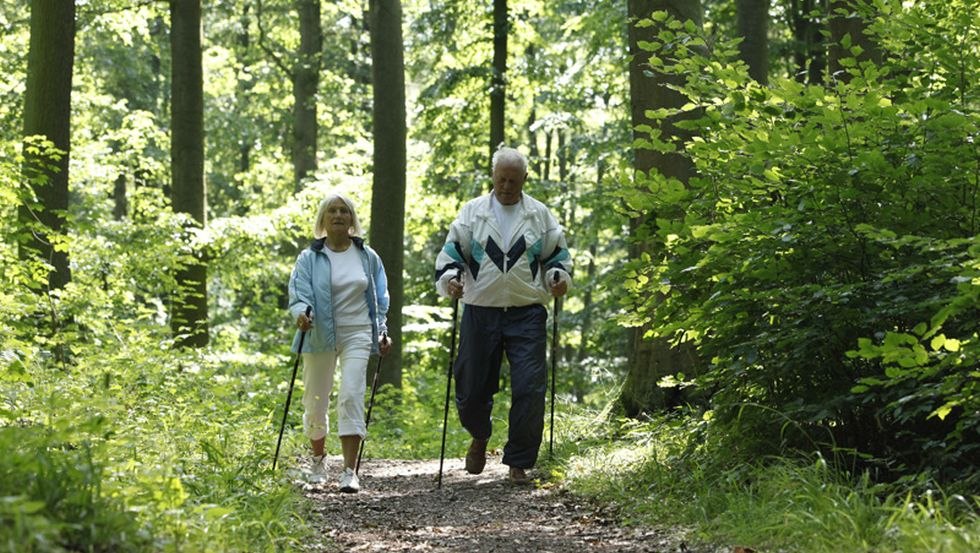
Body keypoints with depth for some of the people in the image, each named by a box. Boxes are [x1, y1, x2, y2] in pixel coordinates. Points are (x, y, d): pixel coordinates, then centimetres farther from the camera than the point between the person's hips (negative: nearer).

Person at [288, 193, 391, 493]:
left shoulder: (368, 257, 8)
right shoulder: (309, 258, 0)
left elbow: (379, 298, 16)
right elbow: (299, 293, -11)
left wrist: (382, 332, 9)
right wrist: (301, 312, -32)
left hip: (357, 334, 0)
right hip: (319, 336, 0)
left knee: (351, 396, -16)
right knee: (316, 401, 9)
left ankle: (350, 471, -19)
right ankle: (318, 462, 34)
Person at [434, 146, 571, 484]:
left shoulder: (540, 215, 9)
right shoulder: (472, 212, 8)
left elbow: (557, 254, 16)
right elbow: (452, 251, 6)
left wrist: (559, 277, -5)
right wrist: (450, 278, -14)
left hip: (527, 316, 0)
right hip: (481, 314, 0)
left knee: (529, 390, -9)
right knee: (472, 389, 6)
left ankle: (518, 463, 0)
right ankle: (479, 437, 38)